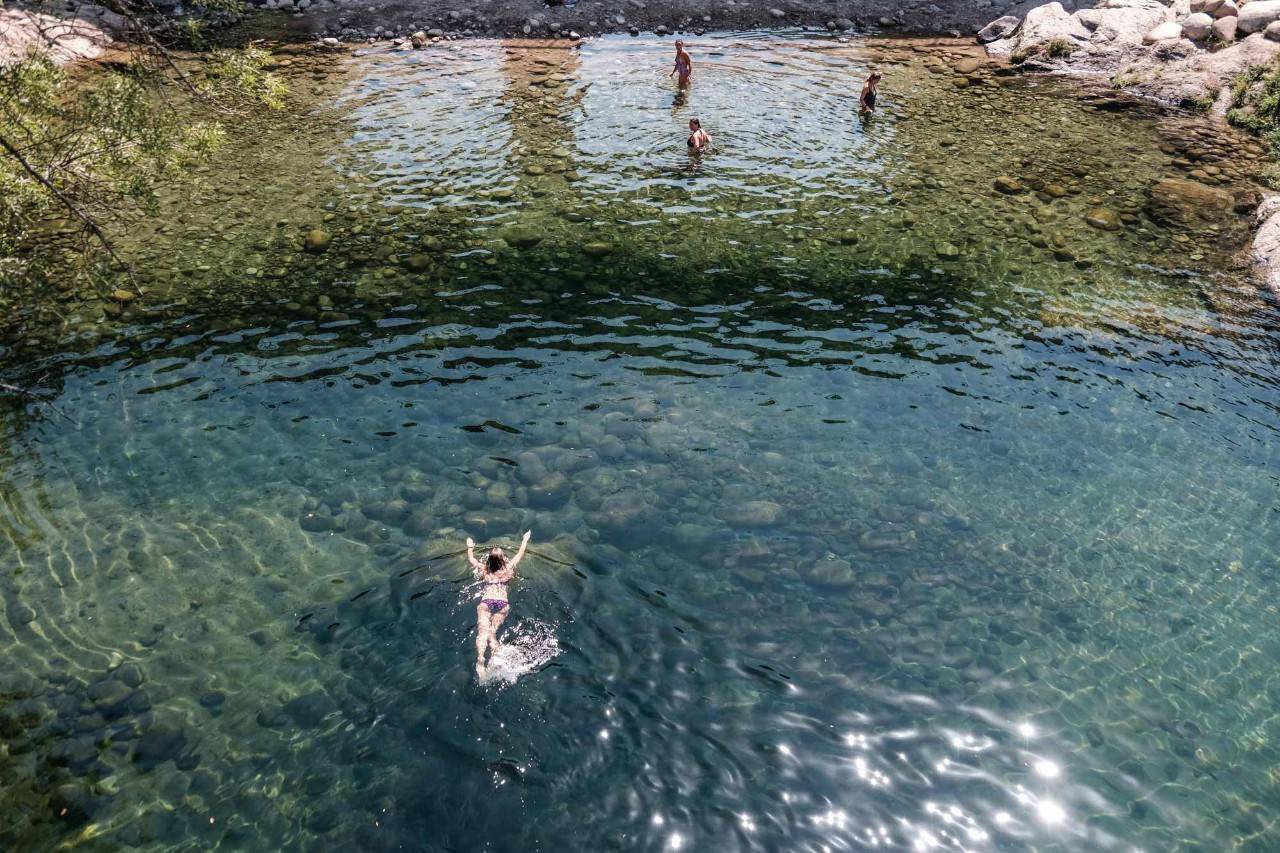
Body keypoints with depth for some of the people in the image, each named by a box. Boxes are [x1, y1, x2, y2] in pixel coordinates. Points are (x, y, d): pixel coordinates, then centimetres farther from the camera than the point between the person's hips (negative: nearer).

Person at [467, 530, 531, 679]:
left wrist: (470, 547, 54)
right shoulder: (507, 569, 17)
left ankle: (480, 661, -43)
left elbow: (471, 559, 38)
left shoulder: (484, 570, 19)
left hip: (485, 603, -1)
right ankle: (495, 658, -40)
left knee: (483, 631, -20)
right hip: (502, 603, 1)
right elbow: (520, 554, 32)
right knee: (492, 631, -13)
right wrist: (525, 540, 46)